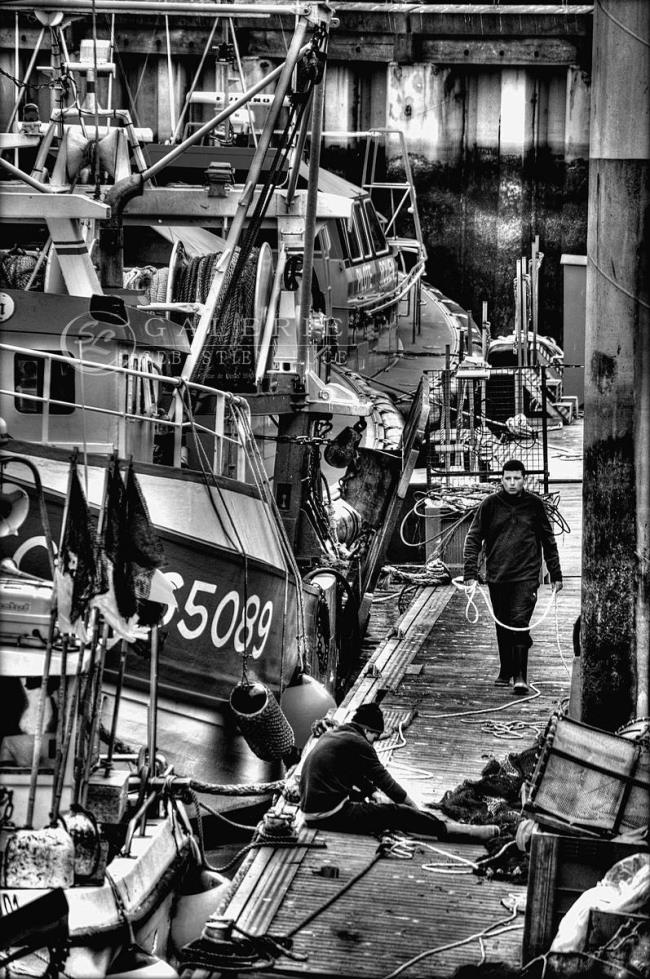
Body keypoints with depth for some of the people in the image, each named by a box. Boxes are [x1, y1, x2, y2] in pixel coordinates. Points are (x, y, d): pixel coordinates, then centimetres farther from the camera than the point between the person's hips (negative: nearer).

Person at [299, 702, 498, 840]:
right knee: (396, 813, -8)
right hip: (332, 815, -9)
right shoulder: (357, 743, -9)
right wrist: (415, 808, 8)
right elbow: (385, 781, -2)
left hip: (311, 812, 9)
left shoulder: (331, 735, 18)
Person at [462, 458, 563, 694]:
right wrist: (470, 574, -8)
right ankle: (506, 671, 25)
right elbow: (473, 539, 1)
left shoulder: (534, 504, 2)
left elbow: (548, 541, 11)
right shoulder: (490, 505, 0)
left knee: (520, 623, -13)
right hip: (497, 575, 2)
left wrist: (555, 575, 10)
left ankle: (520, 676, -15)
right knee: (502, 626, 11)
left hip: (526, 575, -2)